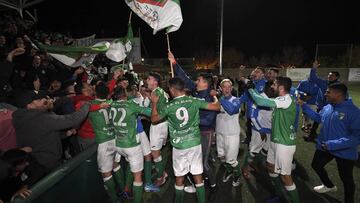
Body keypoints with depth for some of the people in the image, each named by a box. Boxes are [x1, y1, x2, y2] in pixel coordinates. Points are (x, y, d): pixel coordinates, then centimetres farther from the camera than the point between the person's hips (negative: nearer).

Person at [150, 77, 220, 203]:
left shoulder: (169, 107, -9)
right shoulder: (194, 101, -7)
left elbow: (154, 119, 7)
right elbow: (217, 107, -3)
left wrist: (154, 103, 18)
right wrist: (215, 98, 18)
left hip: (179, 146, -1)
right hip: (195, 143, 2)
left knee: (179, 177, 15)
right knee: (198, 176, 13)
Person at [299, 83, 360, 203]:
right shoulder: (327, 108, -4)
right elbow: (318, 117, 17)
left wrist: (333, 144, -37)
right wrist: (304, 105, 8)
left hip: (344, 151, -6)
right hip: (324, 147, 7)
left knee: (346, 179, 16)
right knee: (316, 165, 24)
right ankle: (329, 186, 51)